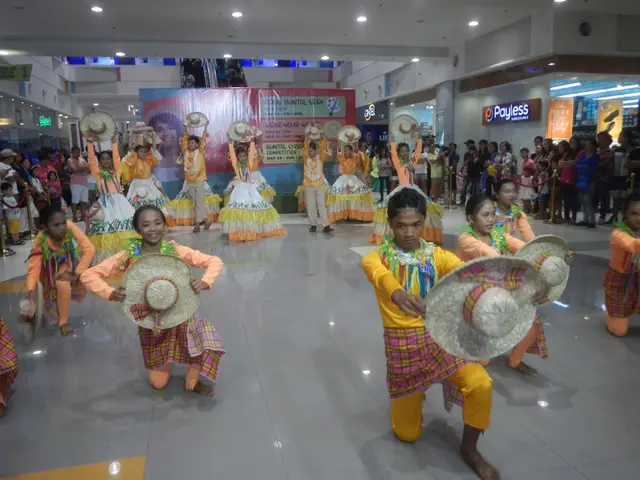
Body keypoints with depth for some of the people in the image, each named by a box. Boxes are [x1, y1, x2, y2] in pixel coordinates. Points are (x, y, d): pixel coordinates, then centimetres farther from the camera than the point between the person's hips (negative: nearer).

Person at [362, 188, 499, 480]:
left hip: (439, 335, 2)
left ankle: (469, 449, 7)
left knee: (481, 385, -23)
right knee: (407, 434, 7)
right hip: (402, 343, -2)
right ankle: (408, 399, 44)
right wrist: (399, 296, -60)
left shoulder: (436, 255, -1)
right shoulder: (377, 257, -11)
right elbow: (380, 276, -36)